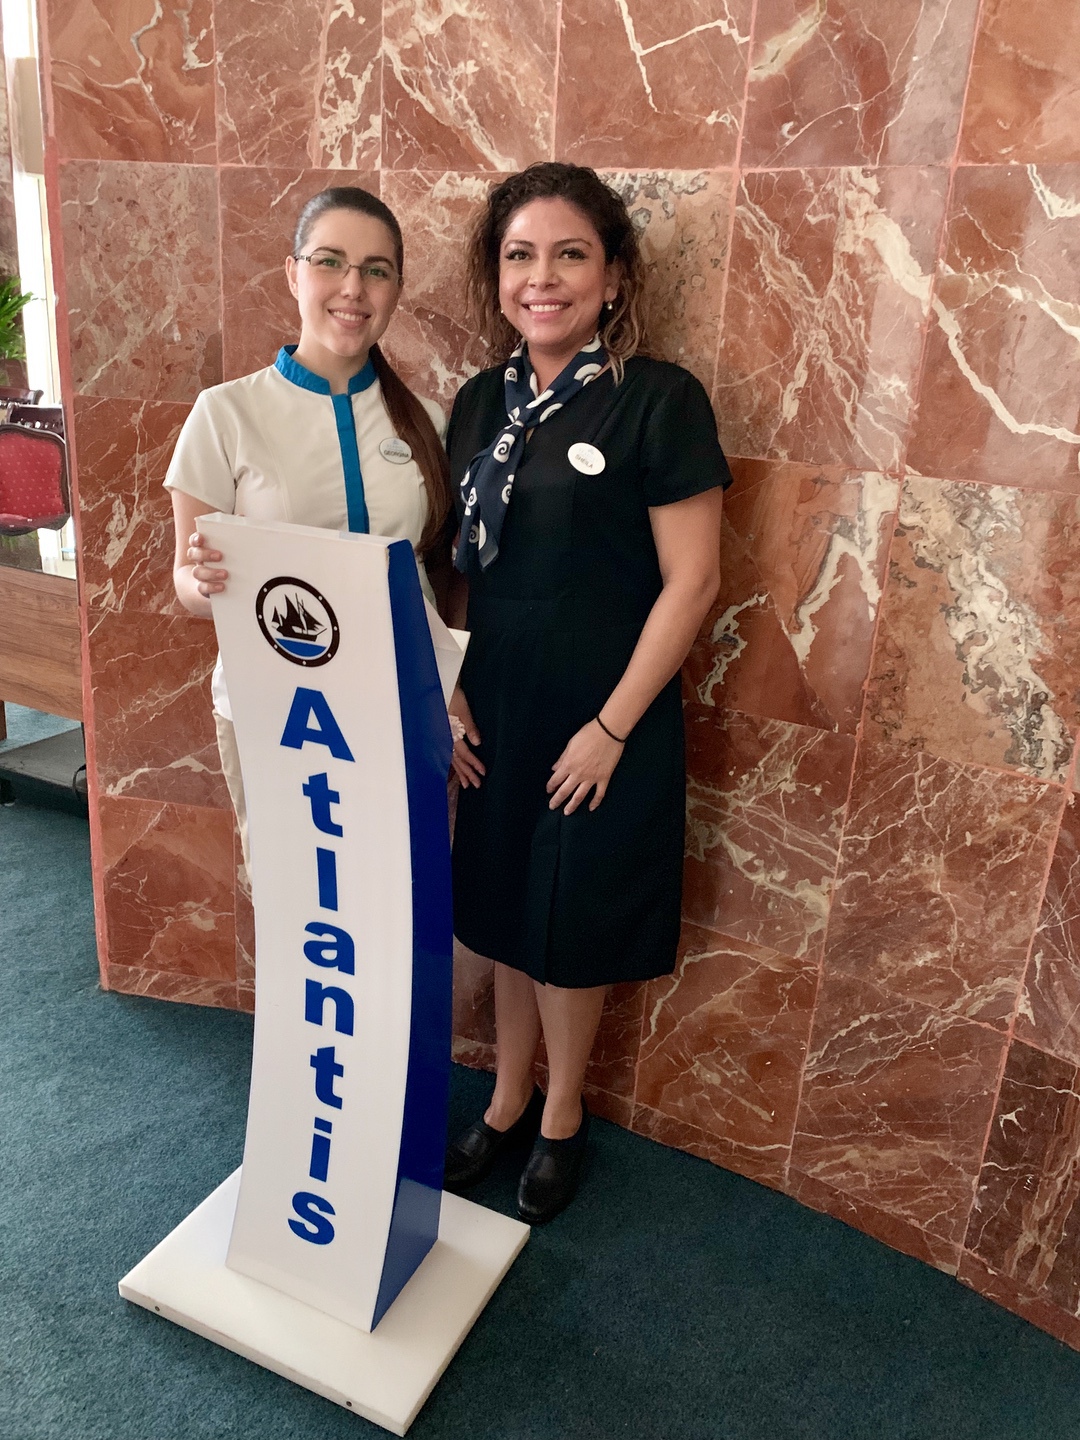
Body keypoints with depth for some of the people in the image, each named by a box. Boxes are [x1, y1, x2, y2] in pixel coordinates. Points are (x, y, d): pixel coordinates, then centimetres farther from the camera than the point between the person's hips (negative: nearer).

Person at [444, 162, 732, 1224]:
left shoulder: (659, 400, -12)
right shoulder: (479, 402, 5)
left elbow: (691, 581, -14)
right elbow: (454, 562, 10)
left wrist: (611, 726, -15)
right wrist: (447, 691, 1)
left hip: (603, 718, -5)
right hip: (493, 712, 5)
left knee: (572, 921, 10)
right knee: (504, 912, 17)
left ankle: (561, 1116, 36)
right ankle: (506, 1101, 40)